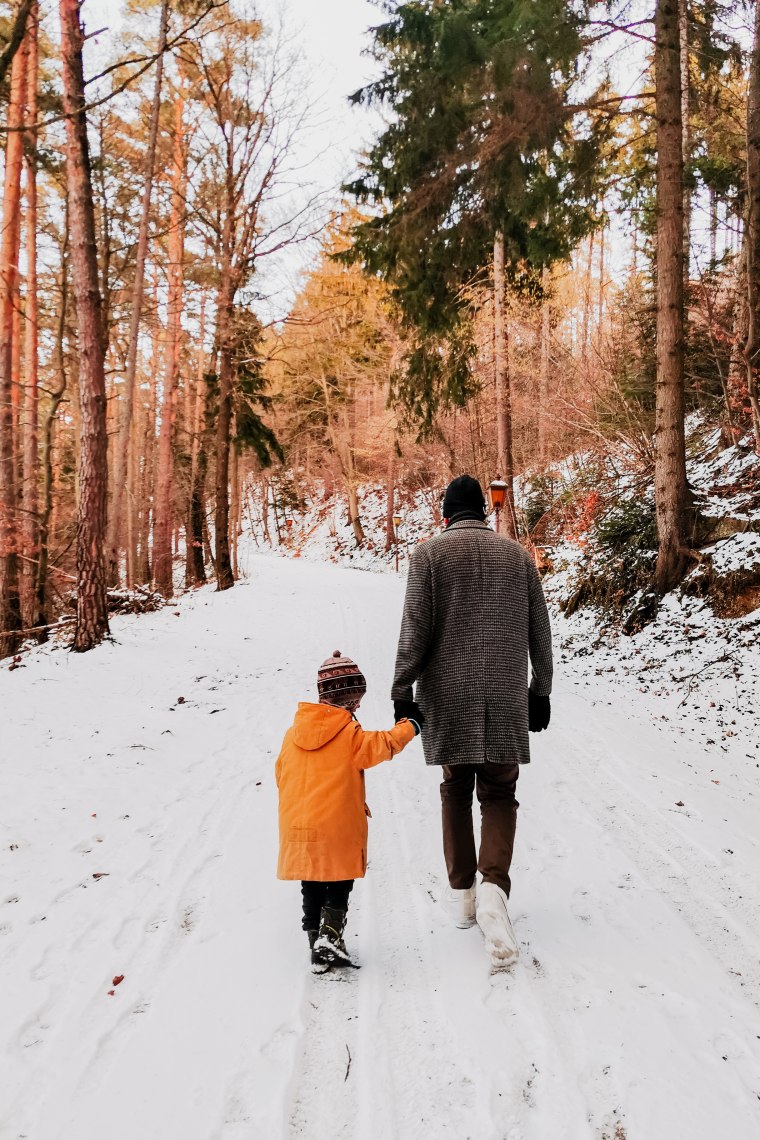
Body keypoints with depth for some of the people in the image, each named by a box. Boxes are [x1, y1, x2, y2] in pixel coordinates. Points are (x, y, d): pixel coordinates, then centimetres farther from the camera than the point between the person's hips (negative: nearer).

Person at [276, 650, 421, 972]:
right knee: (339, 888, 9)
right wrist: (410, 725, 12)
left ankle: (318, 947, 17)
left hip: (296, 827, 5)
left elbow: (281, 774, 14)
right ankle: (329, 936, -7)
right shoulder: (350, 734, -10)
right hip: (337, 828, -4)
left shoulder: (293, 733, 6)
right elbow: (382, 746, -3)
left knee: (311, 890, 14)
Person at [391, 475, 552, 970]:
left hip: (449, 695, -1)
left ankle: (462, 891, 21)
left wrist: (402, 690, 0)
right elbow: (540, 632, 10)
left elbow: (416, 628, -7)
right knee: (499, 794, 7)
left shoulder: (430, 553, 0)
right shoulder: (518, 554, 8)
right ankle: (494, 885, -16)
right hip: (507, 698, 1)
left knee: (456, 791, 15)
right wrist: (541, 691, 18)